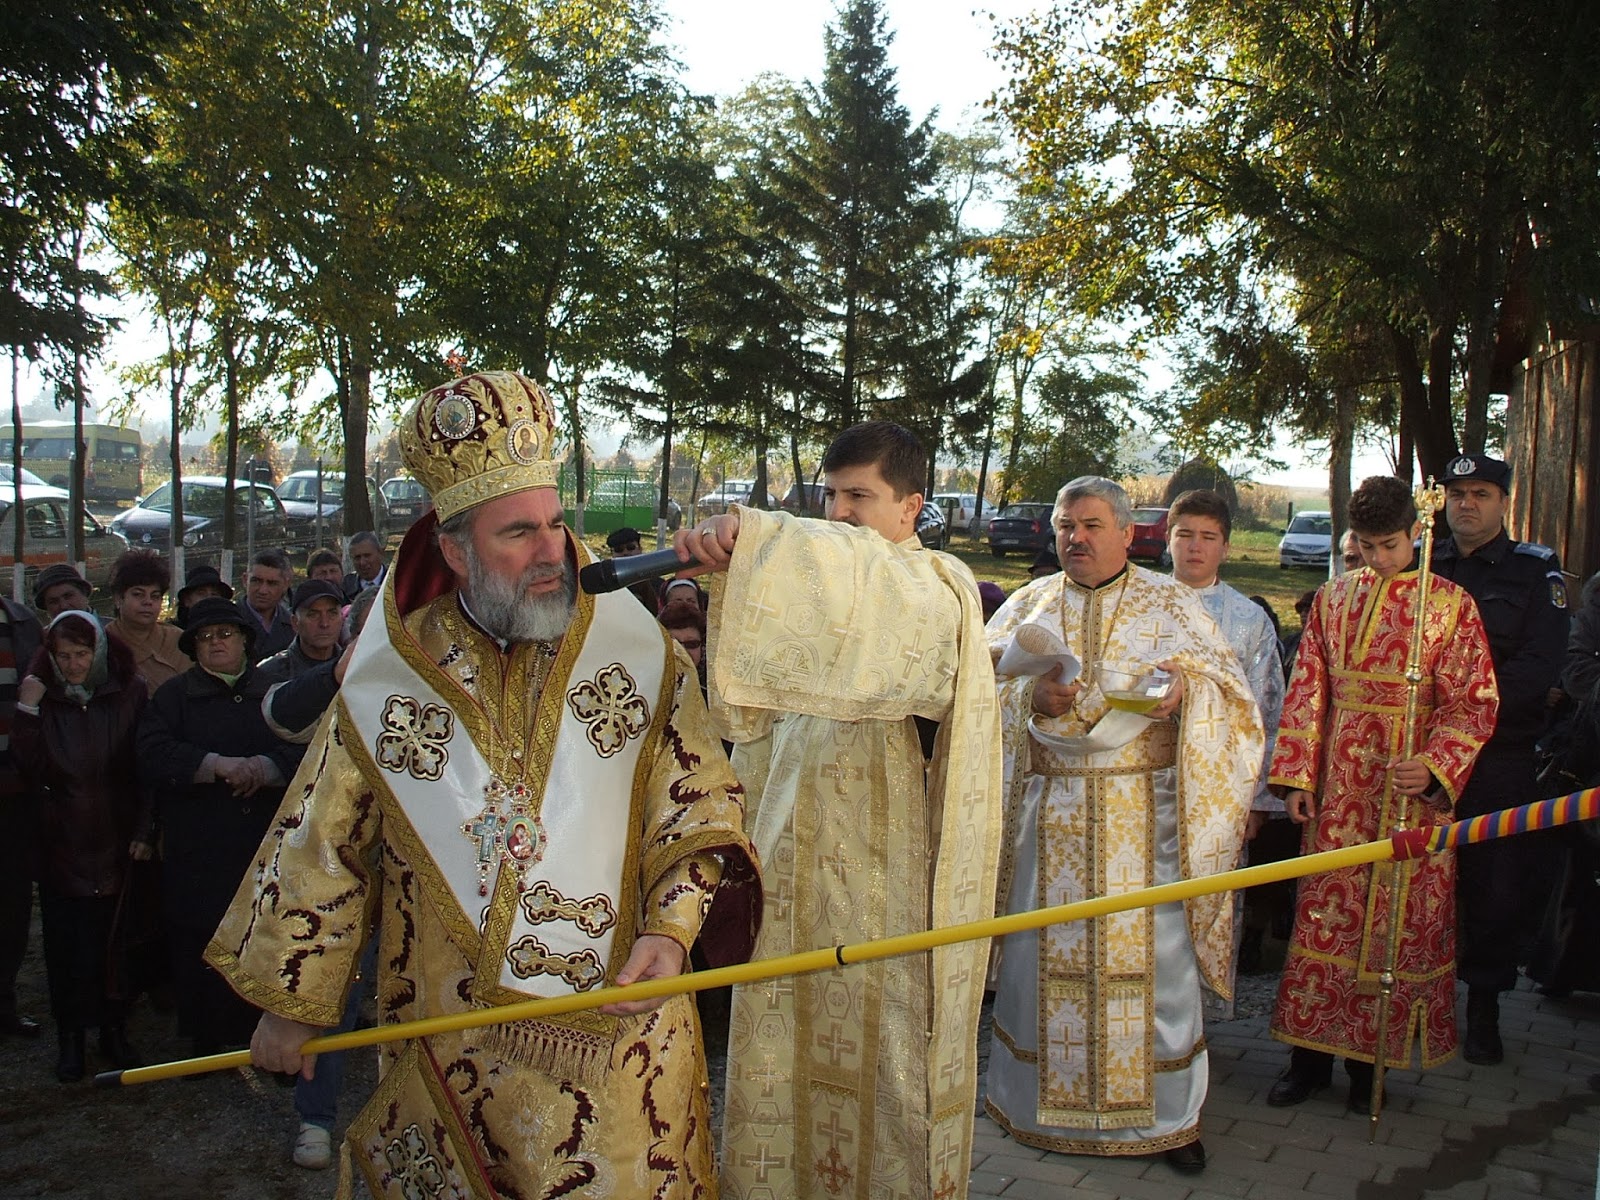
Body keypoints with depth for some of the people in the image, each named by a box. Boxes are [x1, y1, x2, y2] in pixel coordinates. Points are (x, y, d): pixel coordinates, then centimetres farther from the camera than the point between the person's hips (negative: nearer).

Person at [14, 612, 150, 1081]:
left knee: (112, 939, 4)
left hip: (115, 843, -1)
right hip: (61, 844, 1)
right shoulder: (43, 697, 2)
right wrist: (27, 712, -16)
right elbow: (31, 769, -8)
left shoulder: (129, 694, -2)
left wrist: (143, 831, -5)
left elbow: (145, 766, 0)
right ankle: (70, 1037, 16)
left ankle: (113, 1030, 18)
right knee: (65, 942, 4)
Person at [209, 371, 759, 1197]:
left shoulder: (637, 654, -4)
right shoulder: (383, 677, -2)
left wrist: (670, 927, -17)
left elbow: (698, 805, -2)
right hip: (449, 1047, 1)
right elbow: (320, 846, 7)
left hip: (617, 1031, 0)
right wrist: (290, 1001, 10)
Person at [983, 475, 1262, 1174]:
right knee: (1047, 952, 5)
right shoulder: (1029, 605, 11)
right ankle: (1049, 1098, 21)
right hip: (1049, 814, 2)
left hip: (1143, 814, -1)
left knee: (1150, 953, -1)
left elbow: (1228, 685, 0)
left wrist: (1188, 684, -21)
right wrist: (1031, 698, -17)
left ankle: (1168, 1113, 14)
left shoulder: (1171, 604, 6)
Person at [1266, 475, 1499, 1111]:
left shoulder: (1451, 603, -1)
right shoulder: (1332, 598, 8)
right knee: (1325, 911, 5)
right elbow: (1307, 689, 7)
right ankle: (1312, 1054, 16)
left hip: (1412, 783, -2)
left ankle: (1370, 1057, 18)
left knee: (1398, 919, 4)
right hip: (1341, 782, 3)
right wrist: (1296, 774, 2)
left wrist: (1433, 766, -20)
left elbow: (1474, 702, -5)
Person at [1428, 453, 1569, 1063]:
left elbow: (1541, 667, -8)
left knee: (1498, 885, 3)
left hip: (1500, 759, -2)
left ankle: (1484, 1007, 18)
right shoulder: (1422, 565, 10)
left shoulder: (1536, 571, 3)